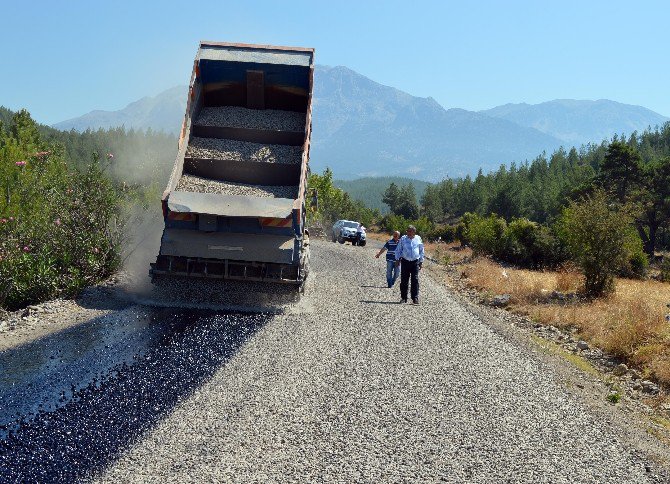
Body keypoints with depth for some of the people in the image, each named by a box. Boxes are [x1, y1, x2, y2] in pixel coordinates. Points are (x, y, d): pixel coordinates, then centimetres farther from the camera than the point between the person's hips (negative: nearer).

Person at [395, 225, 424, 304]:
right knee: (404, 280, 2)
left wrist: (421, 261, 13)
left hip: (415, 262, 0)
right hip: (405, 262, 0)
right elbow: (398, 250, 12)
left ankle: (415, 298, -2)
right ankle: (403, 297, 11)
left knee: (415, 280, -5)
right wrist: (397, 259, 5)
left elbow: (421, 251, 15)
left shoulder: (418, 239, 6)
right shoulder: (403, 239, 4)